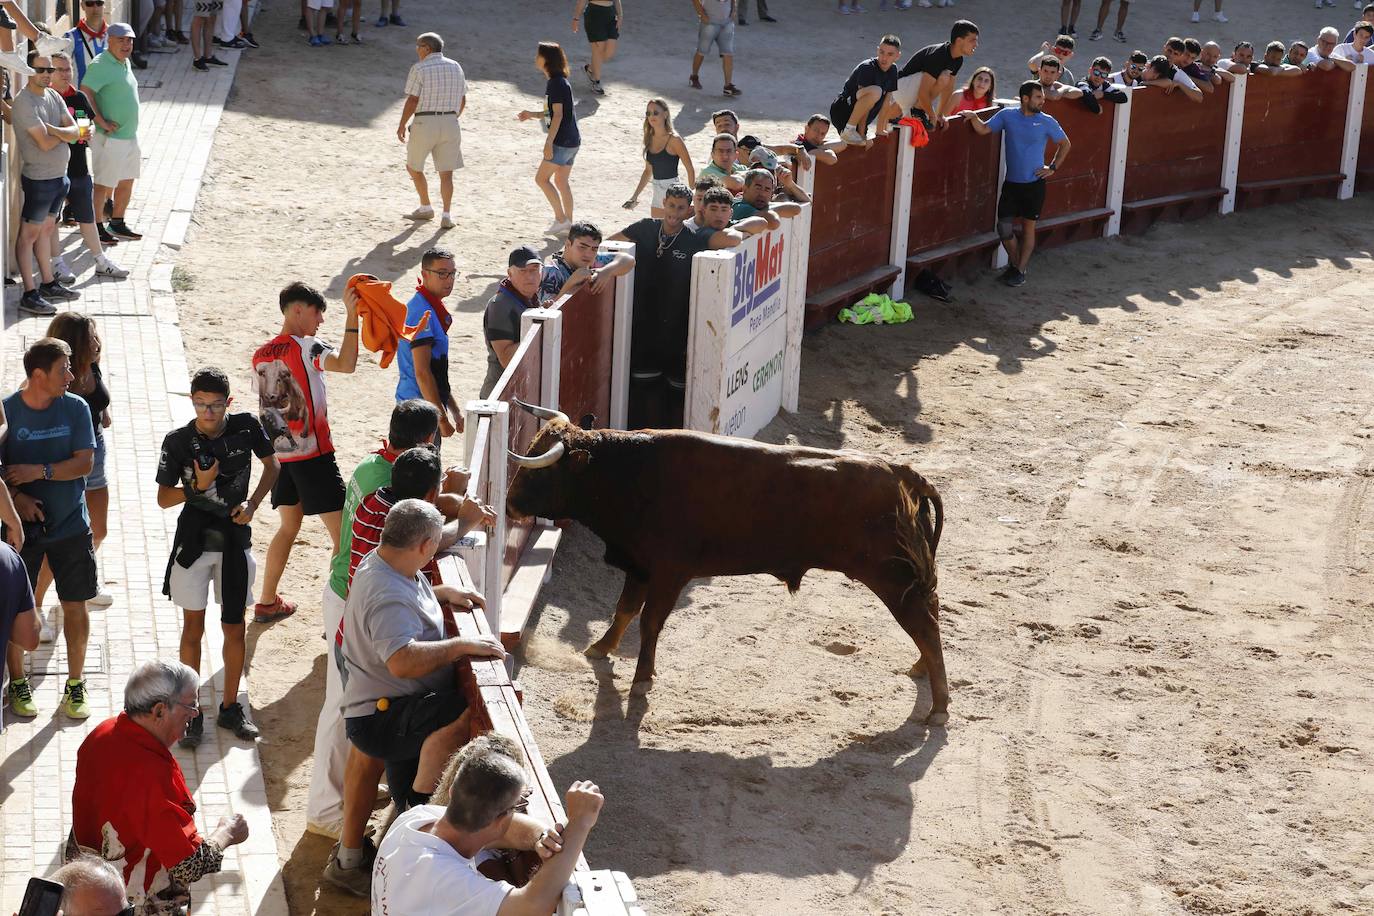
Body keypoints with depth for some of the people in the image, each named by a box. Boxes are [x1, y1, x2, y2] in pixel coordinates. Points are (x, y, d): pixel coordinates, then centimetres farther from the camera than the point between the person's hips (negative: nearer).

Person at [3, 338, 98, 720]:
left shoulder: (75, 408, -4)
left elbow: (84, 462, -9)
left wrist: (40, 471, -19)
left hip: (70, 525, 2)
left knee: (75, 605, 6)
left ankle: (75, 685, 20)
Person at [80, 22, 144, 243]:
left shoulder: (125, 63, 11)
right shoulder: (101, 65, -17)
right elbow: (84, 93, -25)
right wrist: (102, 122, -23)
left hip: (130, 136, 9)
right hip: (111, 139, -9)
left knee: (126, 182, 17)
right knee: (104, 184, 0)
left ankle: (117, 224, 29)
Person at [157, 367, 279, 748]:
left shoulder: (246, 427, -9)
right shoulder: (178, 441, -11)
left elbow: (272, 465, 6)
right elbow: (163, 498, -5)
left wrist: (252, 504, -7)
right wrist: (197, 487, -23)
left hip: (235, 542, 1)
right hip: (193, 542, -1)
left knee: (234, 628, 9)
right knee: (193, 628, 5)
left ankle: (230, 707, 25)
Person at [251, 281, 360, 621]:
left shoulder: (260, 354, 9)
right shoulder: (305, 347, -13)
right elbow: (346, 364, -30)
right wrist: (351, 317, -26)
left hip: (279, 455, 8)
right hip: (313, 454, -8)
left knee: (289, 526, 22)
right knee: (343, 533, -3)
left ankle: (266, 603, 25)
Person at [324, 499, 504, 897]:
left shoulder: (381, 565, 6)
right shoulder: (387, 595, -27)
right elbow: (403, 660, -41)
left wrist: (444, 593, 18)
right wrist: (463, 645, -32)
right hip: (381, 720, -11)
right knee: (459, 713, -35)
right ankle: (421, 806, -23)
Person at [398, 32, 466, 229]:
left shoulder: (419, 68, -8)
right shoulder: (455, 67, 8)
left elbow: (412, 100, -11)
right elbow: (463, 100, 12)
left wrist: (401, 125, -2)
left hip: (425, 123, -4)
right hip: (450, 123, 4)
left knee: (414, 167, 17)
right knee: (446, 173, 3)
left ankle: (426, 208, 24)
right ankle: (446, 215, -8)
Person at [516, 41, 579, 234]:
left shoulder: (556, 83, -16)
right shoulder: (559, 81, 14)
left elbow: (558, 115, -21)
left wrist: (549, 142, -22)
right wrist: (532, 115, 19)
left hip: (562, 141, -10)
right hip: (572, 141, 10)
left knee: (541, 178, -4)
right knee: (561, 181, 15)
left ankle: (561, 218, -2)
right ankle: (568, 221, 20)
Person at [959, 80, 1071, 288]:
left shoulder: (1046, 122, -4)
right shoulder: (1007, 115, -1)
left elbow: (1065, 144, 8)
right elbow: (984, 129, 0)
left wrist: (1053, 167, 0)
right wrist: (974, 118, -19)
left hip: (1034, 183, -1)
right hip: (1011, 183, 1)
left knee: (1028, 227, 5)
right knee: (1004, 228, -3)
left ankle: (1020, 270, 16)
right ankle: (1014, 263, 21)